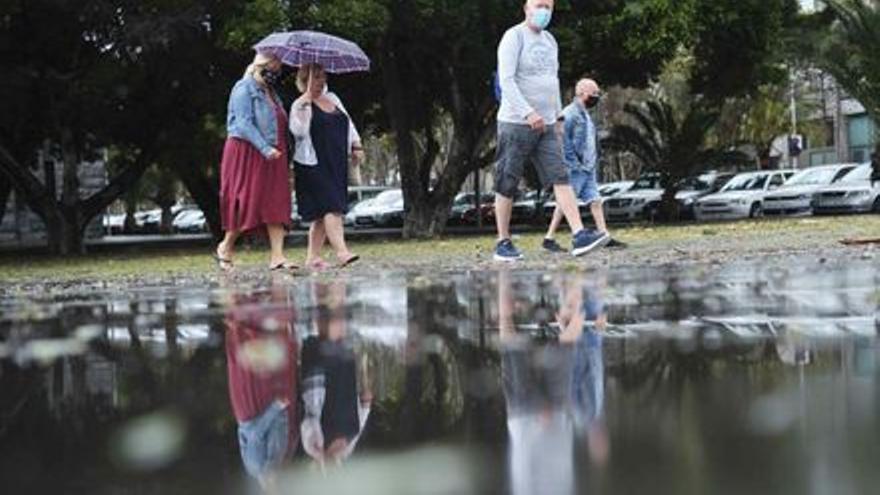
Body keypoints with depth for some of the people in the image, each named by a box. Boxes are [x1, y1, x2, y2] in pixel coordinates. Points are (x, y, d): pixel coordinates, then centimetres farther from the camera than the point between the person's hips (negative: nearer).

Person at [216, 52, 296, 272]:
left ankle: (277, 256, -8)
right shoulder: (244, 89, -6)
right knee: (247, 201, -7)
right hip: (247, 152, -8)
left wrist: (281, 151, 7)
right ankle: (226, 247, 11)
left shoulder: (271, 94, 20)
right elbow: (244, 124, -16)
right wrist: (265, 148, -24)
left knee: (277, 204, -3)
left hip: (273, 154, 8)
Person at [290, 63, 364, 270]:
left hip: (336, 164, 7)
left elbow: (348, 123, 23)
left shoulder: (333, 99, 17)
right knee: (330, 207, -17)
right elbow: (298, 130, -21)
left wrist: (356, 146, 13)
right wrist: (307, 99, -21)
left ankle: (313, 257, 12)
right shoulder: (300, 105, -4)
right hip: (313, 165, -7)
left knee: (322, 214, 7)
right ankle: (341, 252, -23)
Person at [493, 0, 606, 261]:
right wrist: (528, 112, -28)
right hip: (516, 123, -6)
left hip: (545, 125, 6)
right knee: (507, 185, 0)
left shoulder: (550, 41, 16)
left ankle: (579, 236, -16)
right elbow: (506, 80, -18)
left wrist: (558, 117, 21)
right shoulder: (514, 37, -8)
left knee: (560, 178, -7)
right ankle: (503, 243, 9)